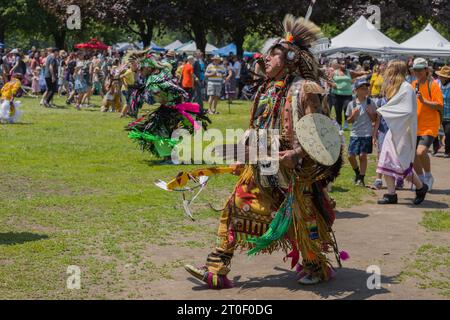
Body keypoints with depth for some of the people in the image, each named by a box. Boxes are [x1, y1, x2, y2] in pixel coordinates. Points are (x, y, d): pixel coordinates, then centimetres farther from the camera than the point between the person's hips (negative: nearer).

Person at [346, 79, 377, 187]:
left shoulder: (370, 103, 0)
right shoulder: (352, 104, 1)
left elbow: (374, 119, 4)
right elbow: (349, 121, 7)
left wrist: (370, 112, -15)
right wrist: (353, 115, -13)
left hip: (367, 134, -1)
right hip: (355, 133, 1)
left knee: (363, 155, -4)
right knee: (351, 156, -1)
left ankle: (361, 179, 7)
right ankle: (357, 173, 25)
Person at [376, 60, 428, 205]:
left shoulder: (406, 88, -15)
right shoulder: (393, 87, 13)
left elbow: (408, 111, -22)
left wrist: (383, 111, -18)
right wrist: (382, 111, 2)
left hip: (403, 131, -9)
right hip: (393, 130, 9)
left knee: (401, 163, -5)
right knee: (386, 161, 3)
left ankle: (421, 187, 15)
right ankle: (391, 194, 8)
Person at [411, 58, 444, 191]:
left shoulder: (433, 85, -9)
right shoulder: (413, 84, 11)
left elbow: (440, 106, -17)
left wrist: (424, 101, -25)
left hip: (429, 126, -7)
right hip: (415, 126, 7)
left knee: (421, 152, -22)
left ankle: (428, 176, 3)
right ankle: (421, 180, 28)